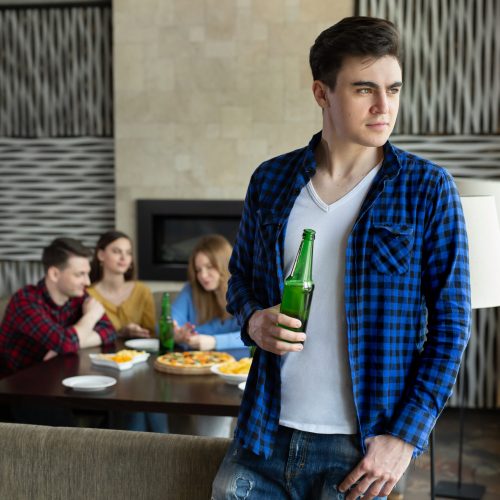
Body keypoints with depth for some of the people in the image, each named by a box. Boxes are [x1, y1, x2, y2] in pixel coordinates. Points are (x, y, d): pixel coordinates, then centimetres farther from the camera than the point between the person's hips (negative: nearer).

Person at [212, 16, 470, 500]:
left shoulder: (426, 189, -6)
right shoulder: (271, 180, 2)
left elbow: (450, 323, -5)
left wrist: (406, 436, -11)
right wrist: (253, 320, -7)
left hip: (360, 449, -2)